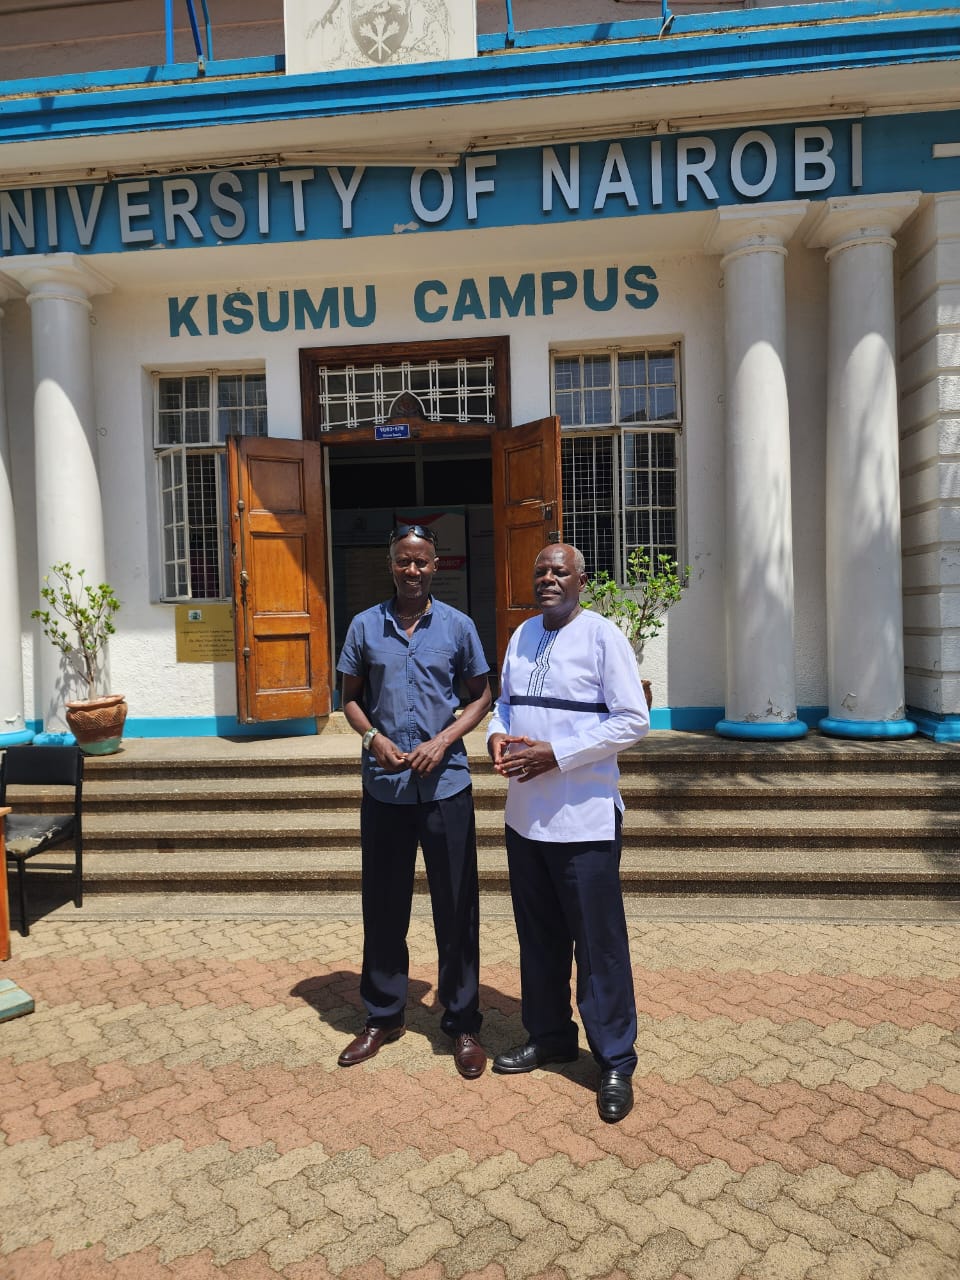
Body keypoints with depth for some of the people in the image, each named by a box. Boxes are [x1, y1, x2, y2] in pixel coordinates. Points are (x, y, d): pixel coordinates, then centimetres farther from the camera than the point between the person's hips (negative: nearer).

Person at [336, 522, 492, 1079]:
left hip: (446, 783, -1)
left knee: (456, 907, 7)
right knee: (384, 905, 12)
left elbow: (481, 696, 5)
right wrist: (374, 738, -8)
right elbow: (351, 697, 11)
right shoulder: (365, 626, 4)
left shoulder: (458, 626, 0)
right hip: (384, 786, 2)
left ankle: (463, 1023, 24)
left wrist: (443, 741, -10)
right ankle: (384, 1016, 31)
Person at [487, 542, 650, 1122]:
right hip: (525, 814, 7)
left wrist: (555, 754, -19)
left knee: (599, 943, 4)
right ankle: (549, 1036, 38)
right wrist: (497, 735, -2)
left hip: (584, 819, -6)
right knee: (539, 936, 19)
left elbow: (634, 721, -14)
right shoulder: (523, 635, 10)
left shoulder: (603, 636, -10)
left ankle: (616, 1064, 21)